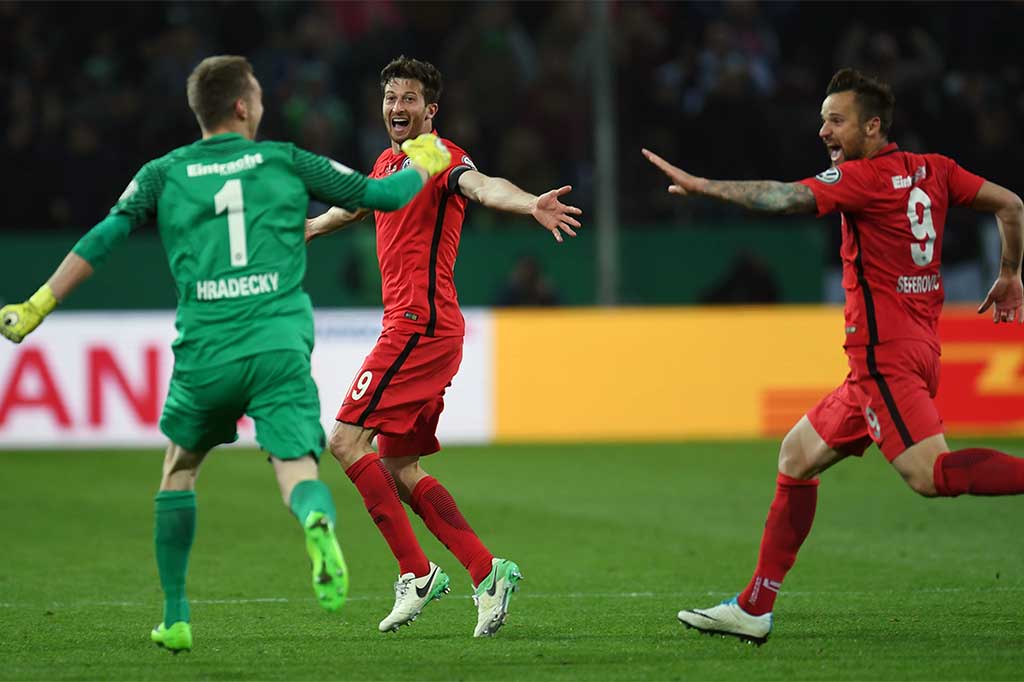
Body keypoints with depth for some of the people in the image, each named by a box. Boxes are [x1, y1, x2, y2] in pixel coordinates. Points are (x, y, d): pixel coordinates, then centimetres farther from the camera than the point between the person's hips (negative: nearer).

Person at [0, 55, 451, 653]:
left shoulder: (164, 174, 11)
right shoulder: (285, 161, 11)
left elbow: (101, 240, 6)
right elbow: (380, 195, 15)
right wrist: (427, 162, 35)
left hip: (205, 352, 1)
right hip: (281, 345, -1)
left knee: (180, 467, 22)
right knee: (297, 470, -6)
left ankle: (176, 618, 21)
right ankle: (318, 521, -45)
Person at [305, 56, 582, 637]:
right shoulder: (389, 163, 18)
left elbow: (481, 186, -31)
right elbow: (354, 205, 40)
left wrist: (530, 204, -53)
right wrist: (301, 231, 57)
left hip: (421, 323, -9)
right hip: (413, 327, 9)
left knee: (348, 441, -11)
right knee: (397, 467, 8)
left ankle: (416, 573, -11)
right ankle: (487, 571, 6)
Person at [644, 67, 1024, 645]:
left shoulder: (863, 177, -11)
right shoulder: (933, 171, 12)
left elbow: (785, 198, -21)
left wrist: (703, 186, -17)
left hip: (885, 353, -10)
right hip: (915, 348, 10)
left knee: (932, 475, -22)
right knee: (798, 455, 14)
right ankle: (754, 608, 15)